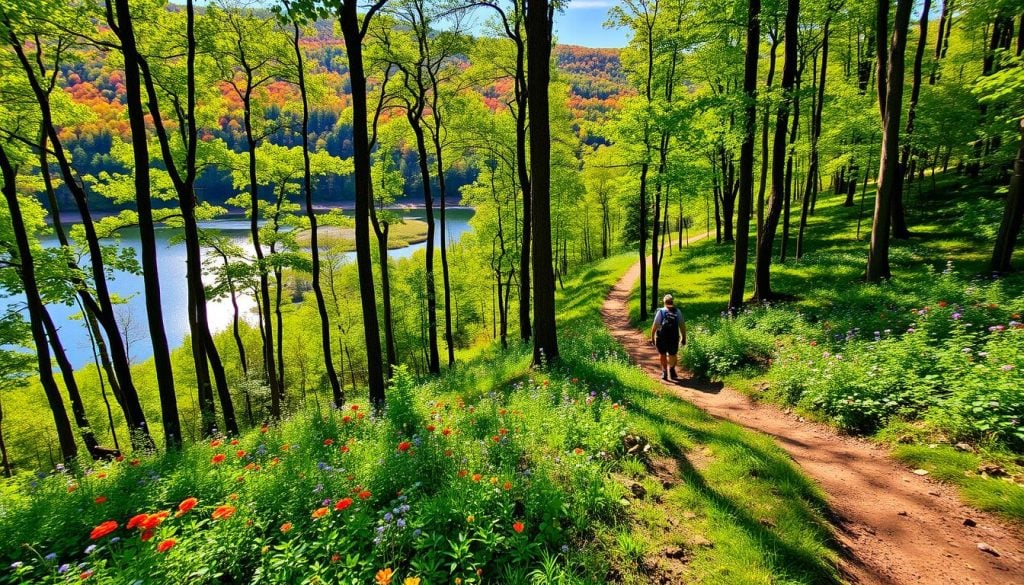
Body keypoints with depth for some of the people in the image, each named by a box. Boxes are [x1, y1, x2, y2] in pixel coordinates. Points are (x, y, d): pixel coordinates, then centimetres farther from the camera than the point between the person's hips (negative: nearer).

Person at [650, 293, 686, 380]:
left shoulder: (661, 311, -4)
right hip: (674, 338, 1)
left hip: (662, 337, -1)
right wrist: (684, 337, 9)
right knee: (672, 355, 16)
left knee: (663, 355, 16)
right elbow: (682, 325, 1)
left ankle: (664, 372, 17)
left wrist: (652, 337, 0)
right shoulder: (678, 312, 2)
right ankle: (671, 369, -6)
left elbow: (655, 326, -8)